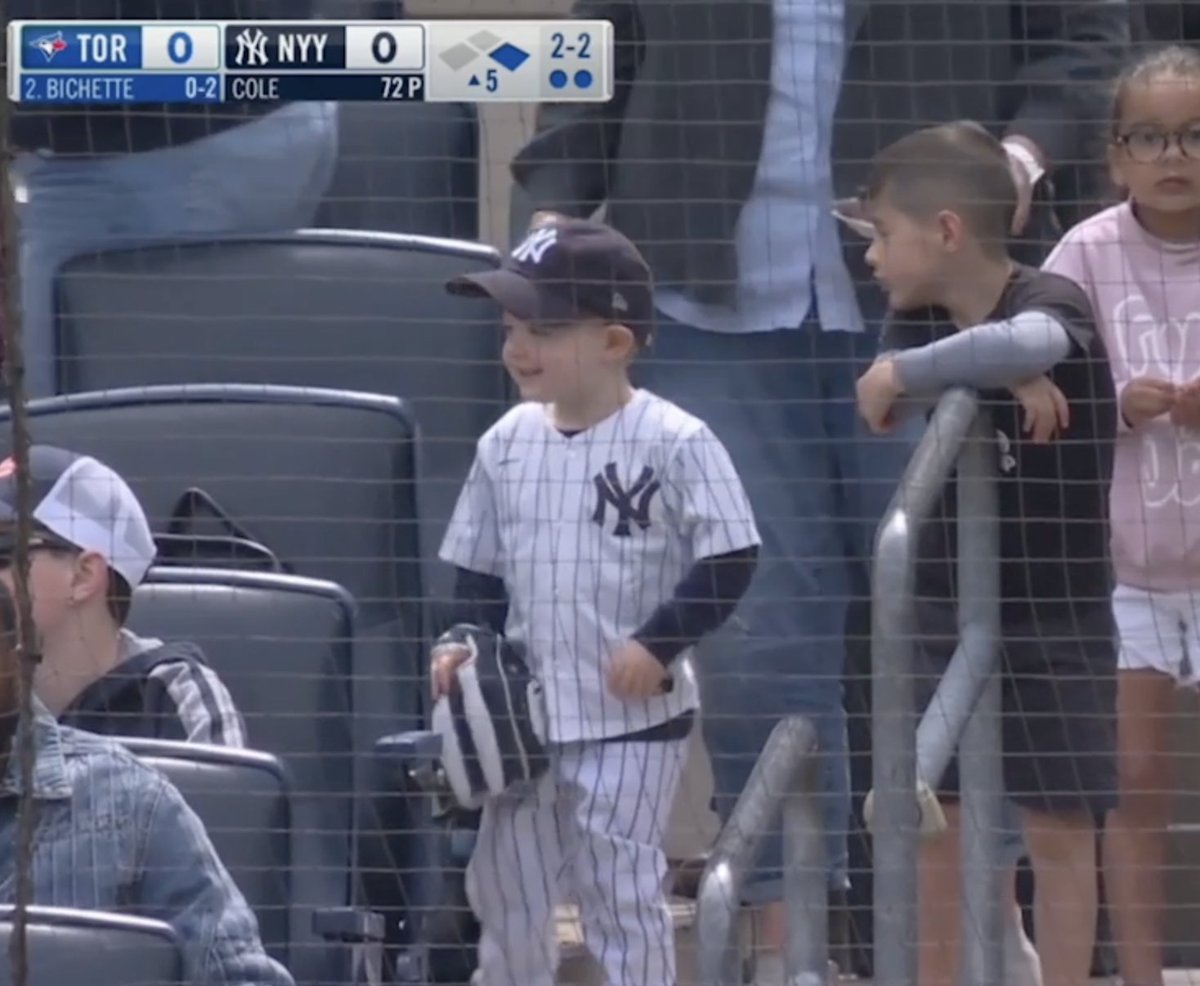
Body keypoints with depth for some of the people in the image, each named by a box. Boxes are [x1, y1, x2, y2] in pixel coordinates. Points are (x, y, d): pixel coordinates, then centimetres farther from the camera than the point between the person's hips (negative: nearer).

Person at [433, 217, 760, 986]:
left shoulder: (673, 442, -12)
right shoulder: (508, 442, 5)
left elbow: (730, 561, -12)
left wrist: (659, 643, -18)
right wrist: (464, 644, -2)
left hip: (635, 720, -6)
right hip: (524, 718, 6)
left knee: (624, 895, -3)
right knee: (506, 891, 12)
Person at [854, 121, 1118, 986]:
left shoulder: (1053, 301, -18)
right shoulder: (922, 321, 2)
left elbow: (1030, 343, -41)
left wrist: (902, 371, -33)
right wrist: (1005, 373, -29)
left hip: (1054, 620, -6)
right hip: (947, 614, 6)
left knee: (1058, 831, 1)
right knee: (931, 825, 9)